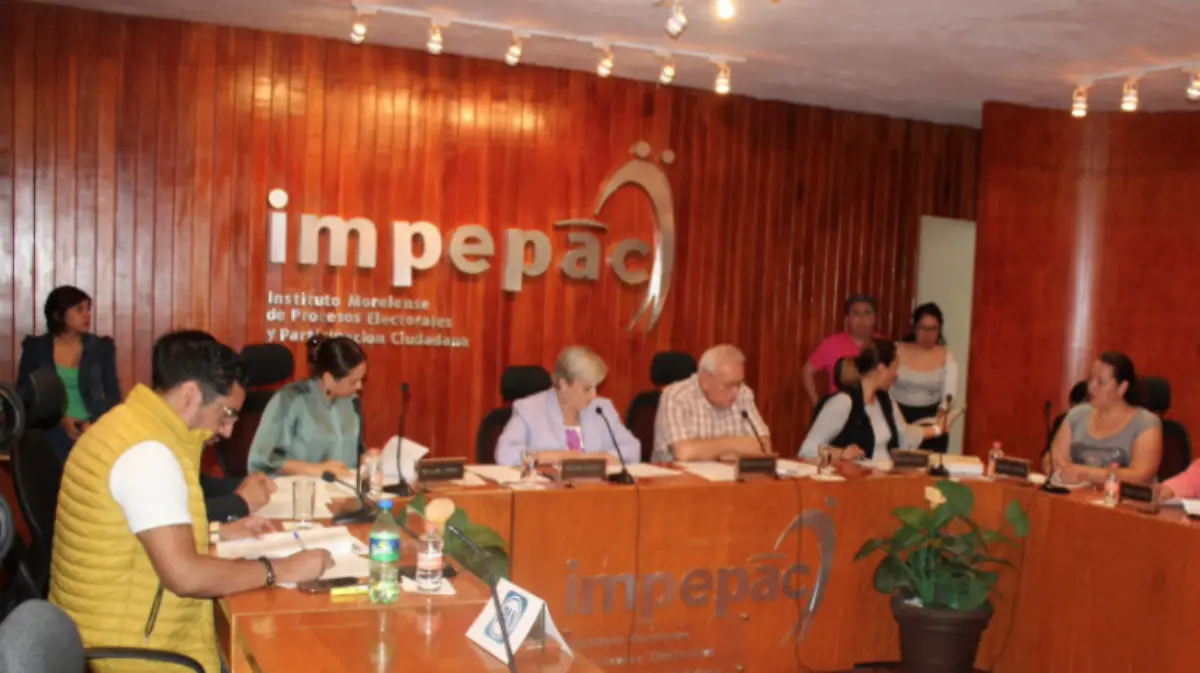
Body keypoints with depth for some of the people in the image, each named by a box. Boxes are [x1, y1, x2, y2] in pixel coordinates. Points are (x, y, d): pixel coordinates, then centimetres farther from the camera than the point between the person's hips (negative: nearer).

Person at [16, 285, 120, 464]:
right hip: (51, 435, 0)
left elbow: (114, 395, 7)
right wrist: (60, 419, -9)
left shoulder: (101, 347, 6)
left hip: (94, 433, 1)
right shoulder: (35, 348, 4)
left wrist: (94, 423, -10)